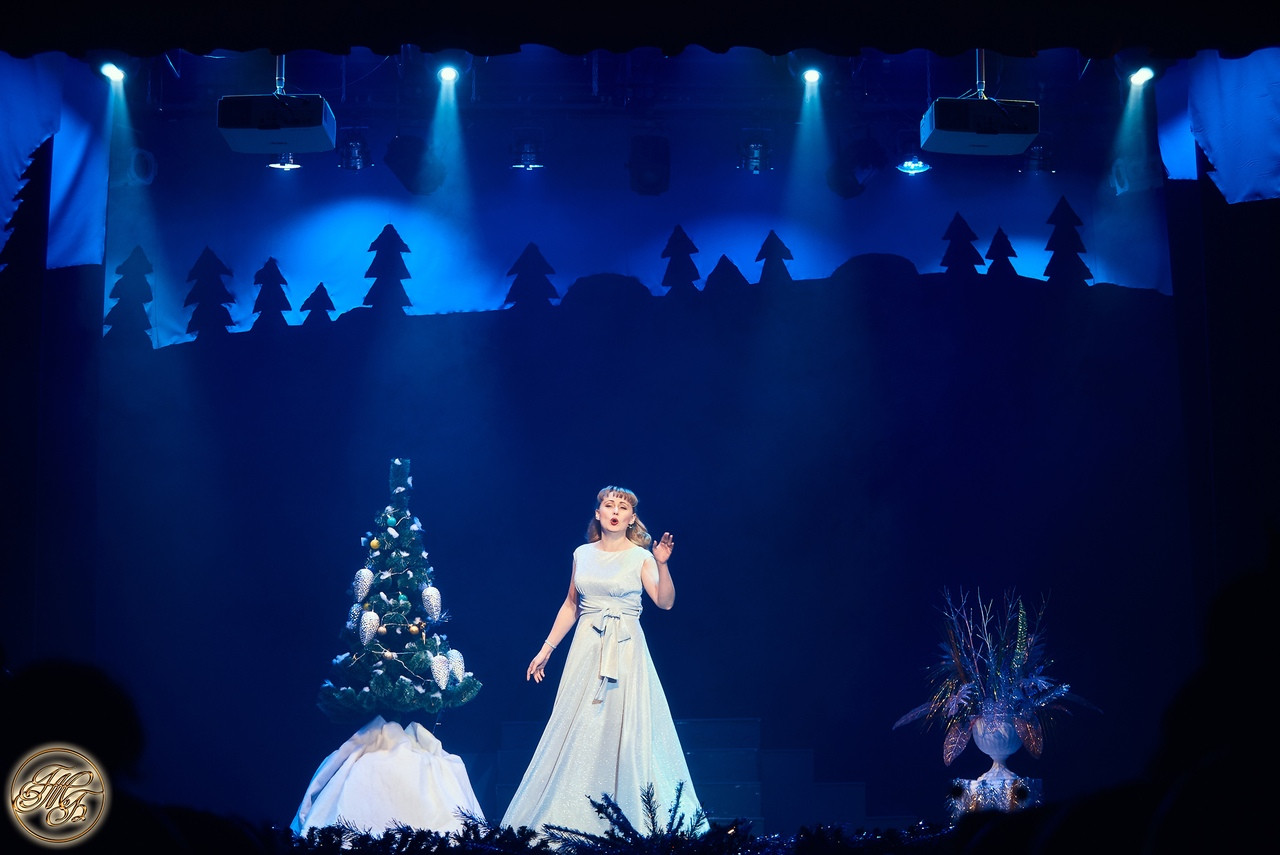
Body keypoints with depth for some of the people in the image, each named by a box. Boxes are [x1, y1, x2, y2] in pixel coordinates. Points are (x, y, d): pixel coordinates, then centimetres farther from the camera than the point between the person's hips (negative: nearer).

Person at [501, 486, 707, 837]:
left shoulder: (640, 556, -1)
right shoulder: (582, 554, 9)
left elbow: (665, 602, -11)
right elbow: (570, 605, 15)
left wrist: (662, 564, -25)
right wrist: (546, 649, 13)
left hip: (625, 651, -3)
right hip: (586, 648, 3)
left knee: (626, 732, -4)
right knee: (576, 732, 1)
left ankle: (632, 821, 3)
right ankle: (571, 821, 8)